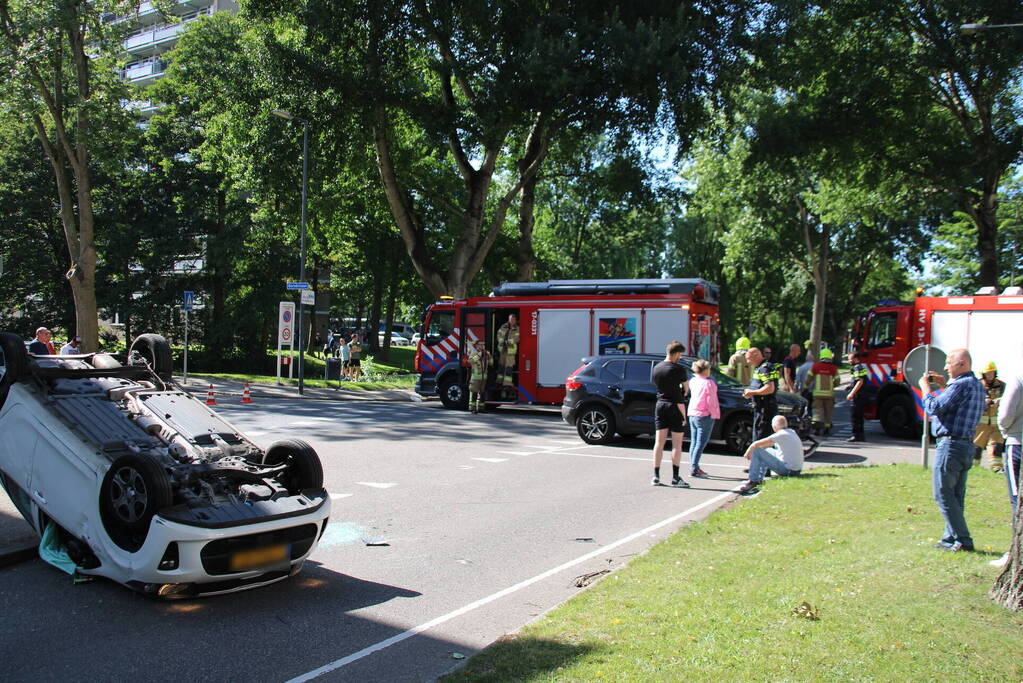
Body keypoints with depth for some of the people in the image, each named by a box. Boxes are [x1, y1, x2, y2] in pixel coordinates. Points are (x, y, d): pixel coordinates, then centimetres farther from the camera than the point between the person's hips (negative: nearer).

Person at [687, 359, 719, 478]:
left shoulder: (693, 381, 6)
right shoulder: (709, 383, -15)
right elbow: (711, 401, -15)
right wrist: (715, 415, -7)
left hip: (692, 415, 8)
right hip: (704, 416, -8)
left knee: (694, 442, 13)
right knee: (701, 443, -4)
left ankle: (694, 467, 19)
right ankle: (694, 468, -6)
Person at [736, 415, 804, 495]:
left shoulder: (781, 435, -15)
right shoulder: (792, 432, 10)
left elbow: (756, 444, -13)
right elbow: (771, 443, 22)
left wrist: (748, 452, 6)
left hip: (787, 470, -9)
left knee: (756, 450, -8)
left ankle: (753, 481, -3)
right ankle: (759, 479, 23)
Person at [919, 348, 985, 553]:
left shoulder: (961, 385, -16)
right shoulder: (977, 385, 14)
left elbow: (934, 407, -20)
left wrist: (925, 387, -6)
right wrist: (944, 385, 18)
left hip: (951, 445, -10)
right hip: (968, 445, 10)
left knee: (943, 494, -4)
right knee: (956, 496, 13)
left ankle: (963, 539, -5)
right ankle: (951, 538, 18)